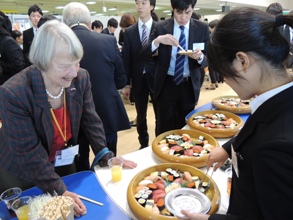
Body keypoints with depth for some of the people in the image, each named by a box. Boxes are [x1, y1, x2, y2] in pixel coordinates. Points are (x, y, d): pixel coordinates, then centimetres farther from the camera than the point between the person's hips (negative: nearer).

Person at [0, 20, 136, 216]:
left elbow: (91, 121, -8)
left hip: (63, 165, 4)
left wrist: (106, 157, -13)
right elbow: (29, 151, -27)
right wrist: (59, 190, -28)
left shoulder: (81, 79, -18)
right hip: (22, 176, -3)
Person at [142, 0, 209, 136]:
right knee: (164, 128, 8)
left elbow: (208, 59, 1)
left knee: (185, 128, 15)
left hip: (189, 86, 1)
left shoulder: (202, 29, -1)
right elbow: (144, 54, -7)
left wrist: (200, 57, -23)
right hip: (166, 84, -1)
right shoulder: (161, 27, -3)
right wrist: (157, 40, -27)